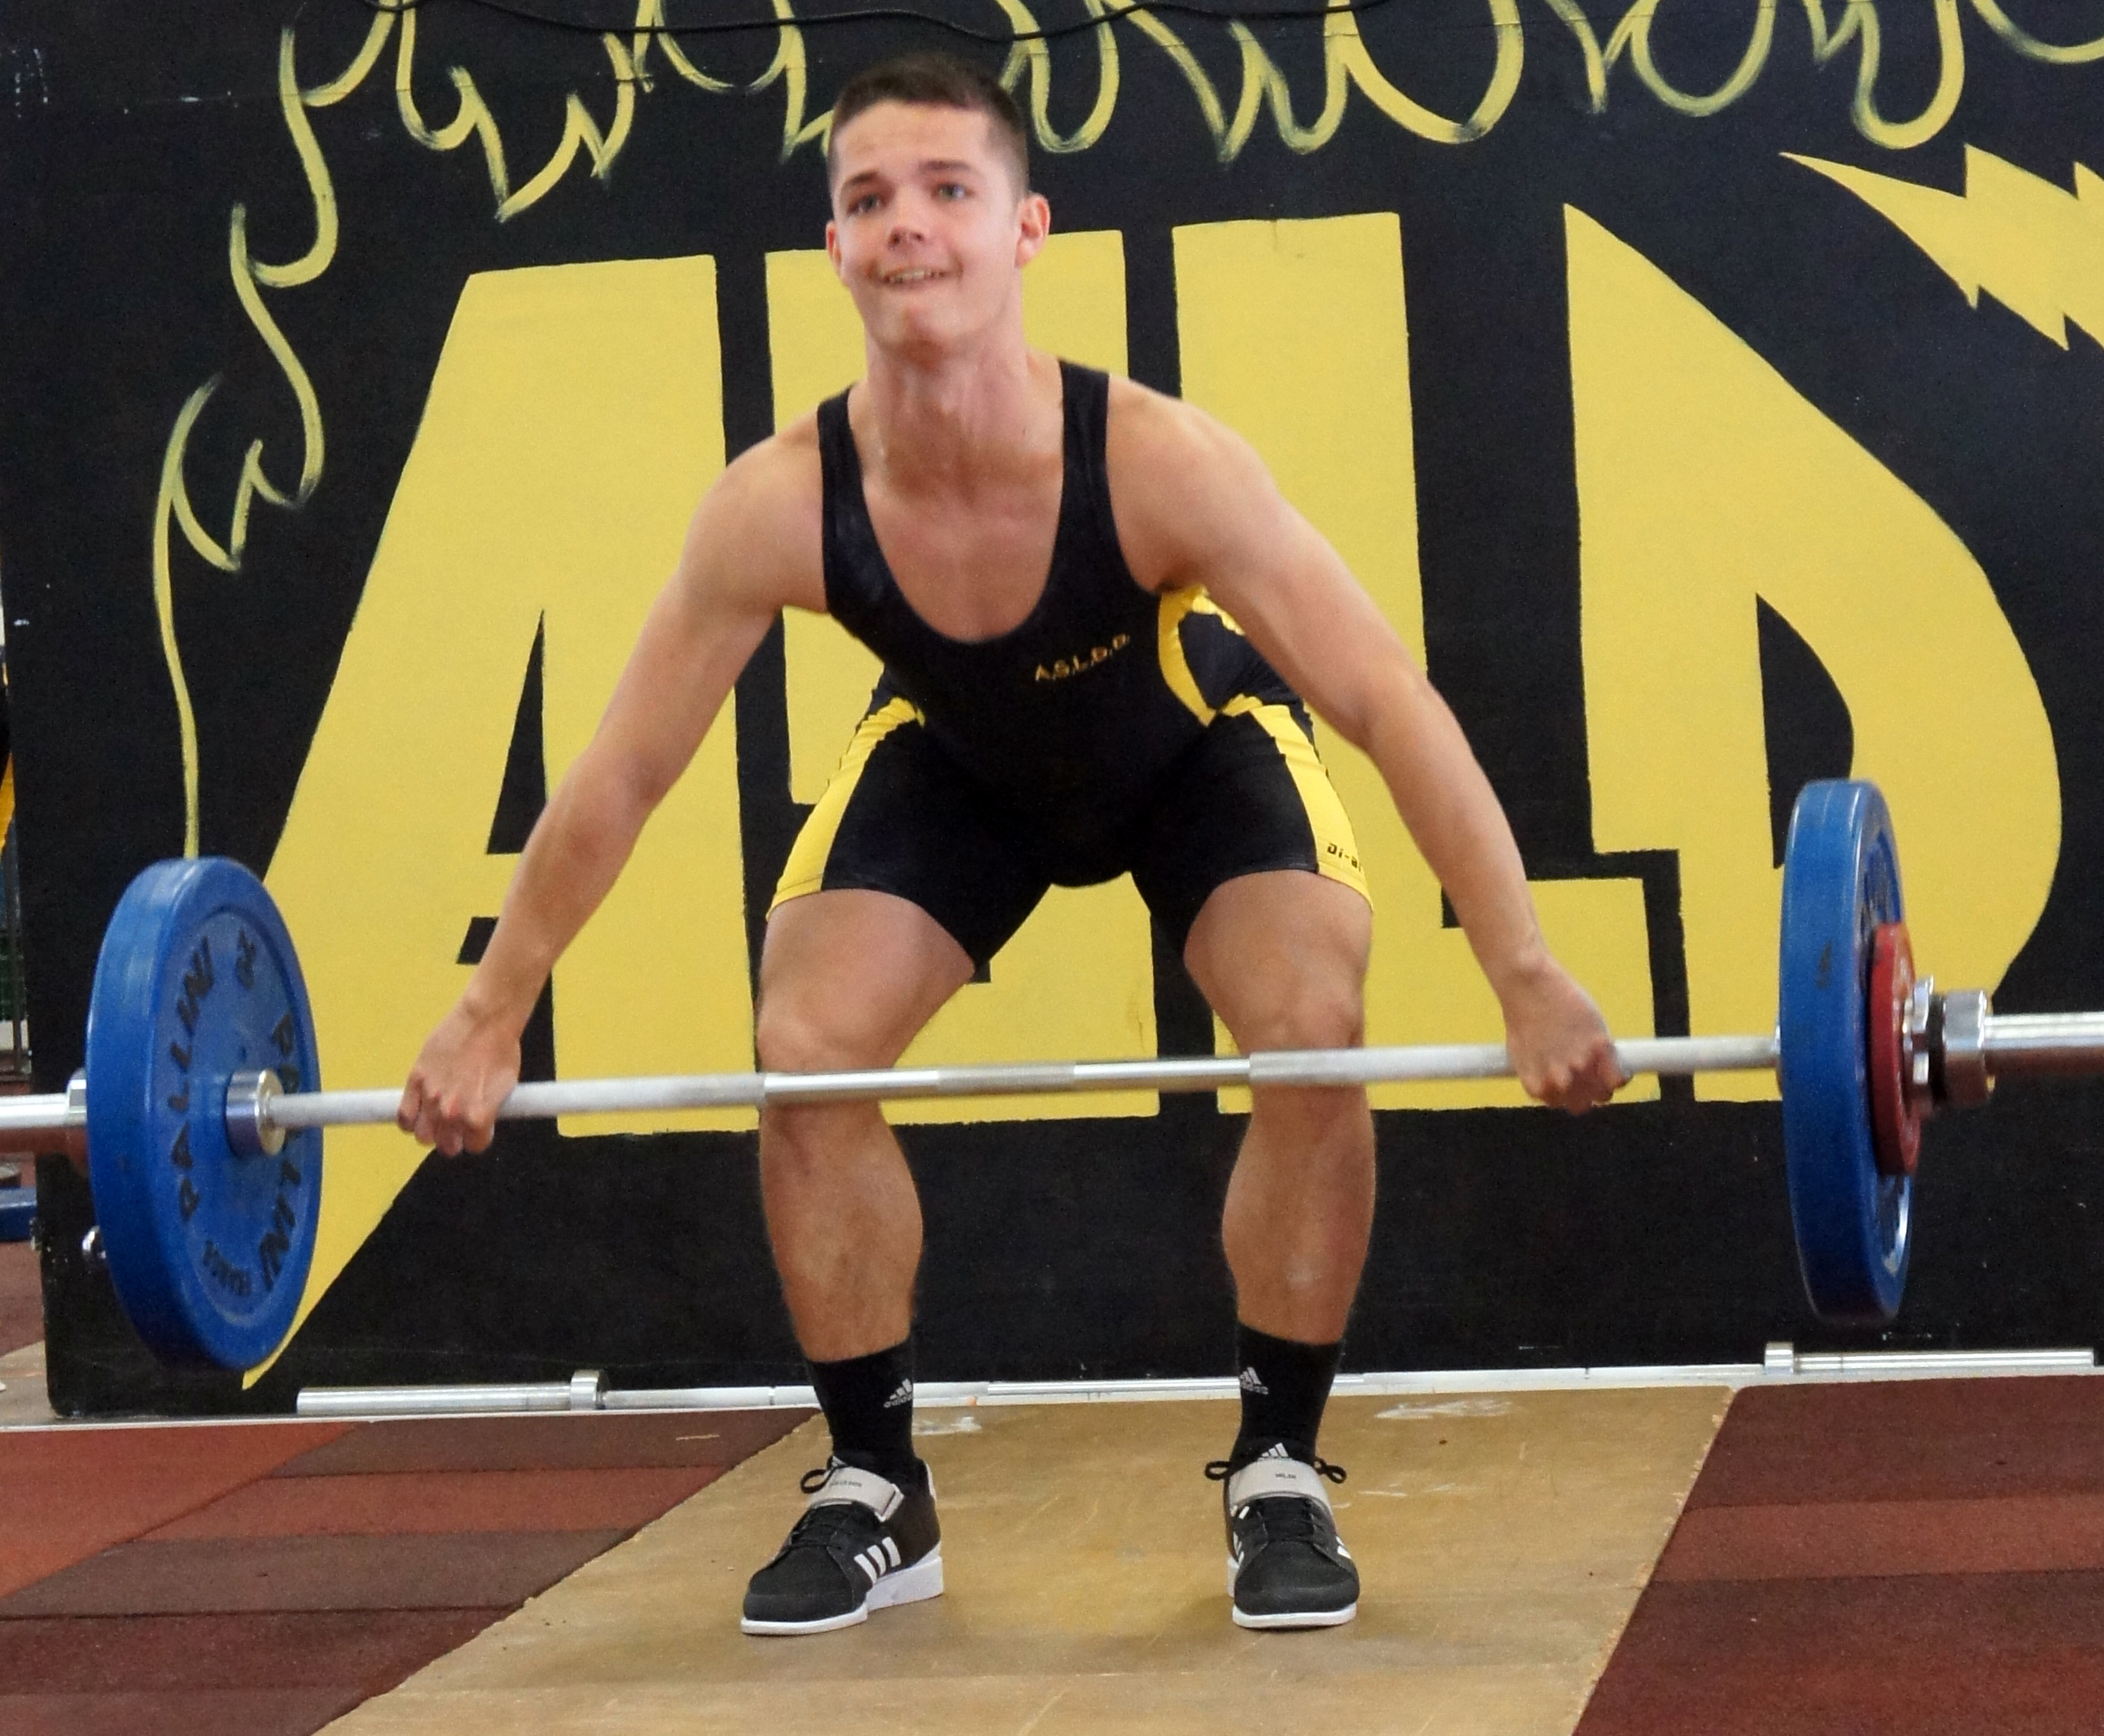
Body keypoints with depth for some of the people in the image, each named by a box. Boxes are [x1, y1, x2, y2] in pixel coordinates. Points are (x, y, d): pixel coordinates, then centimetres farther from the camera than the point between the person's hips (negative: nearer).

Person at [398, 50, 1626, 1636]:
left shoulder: (1158, 461, -40)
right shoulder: (778, 505, -33)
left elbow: (1393, 707, -38)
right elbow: (620, 775, -20)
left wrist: (1529, 980, -43)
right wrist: (490, 1017, -16)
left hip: (1195, 744, -2)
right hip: (961, 760, 2)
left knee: (1310, 1033, -24)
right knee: (804, 1052, -14)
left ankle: (1278, 1474, -4)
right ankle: (879, 1493, 4)